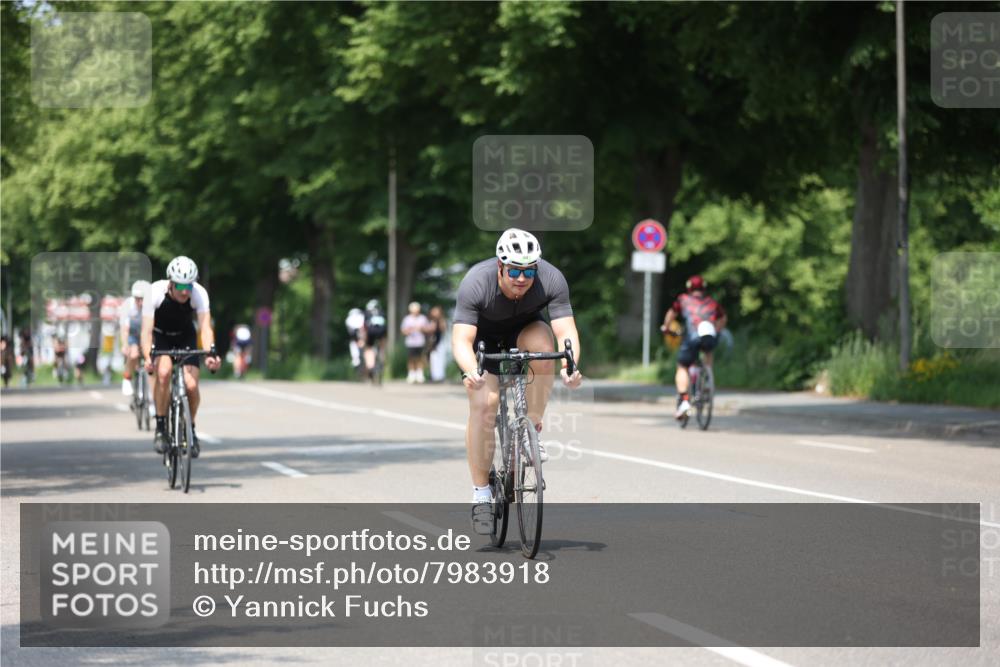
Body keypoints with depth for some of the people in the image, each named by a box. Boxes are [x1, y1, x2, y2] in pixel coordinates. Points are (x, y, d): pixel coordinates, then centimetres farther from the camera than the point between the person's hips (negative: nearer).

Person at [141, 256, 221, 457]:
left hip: (186, 337, 1)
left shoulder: (199, 294, -28)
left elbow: (205, 327, -36)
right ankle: (161, 428, -17)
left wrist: (210, 353, -54)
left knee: (191, 386, -16)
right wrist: (147, 357, -53)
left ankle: (191, 429, 12)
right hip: (161, 337, -1)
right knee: (164, 371, -31)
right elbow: (147, 330, -35)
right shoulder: (155, 292, -31)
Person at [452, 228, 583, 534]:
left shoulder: (551, 280, -30)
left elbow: (566, 330, -34)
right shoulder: (476, 283, -35)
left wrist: (571, 365, -54)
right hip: (484, 335, -1)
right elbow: (461, 339, -39)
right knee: (483, 406, -17)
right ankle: (481, 494, -6)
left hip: (525, 327, 2)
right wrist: (470, 371, -59)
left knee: (542, 345, -33)